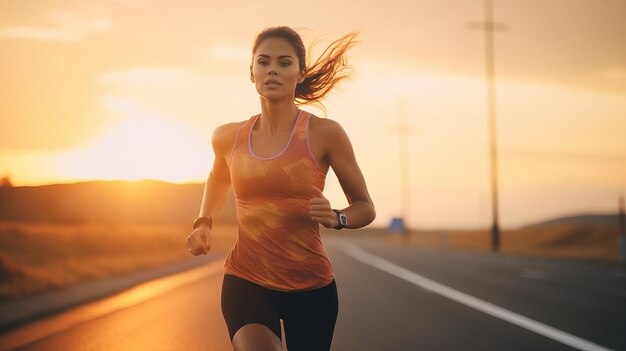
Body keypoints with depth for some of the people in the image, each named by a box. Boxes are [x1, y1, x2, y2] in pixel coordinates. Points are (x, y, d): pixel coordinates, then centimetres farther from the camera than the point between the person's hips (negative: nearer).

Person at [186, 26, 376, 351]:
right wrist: (203, 224, 10)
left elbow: (365, 208, 2)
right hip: (245, 280, 1)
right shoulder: (228, 138, 1)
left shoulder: (324, 133, -8)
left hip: (311, 285, 0)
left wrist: (335, 218, -19)